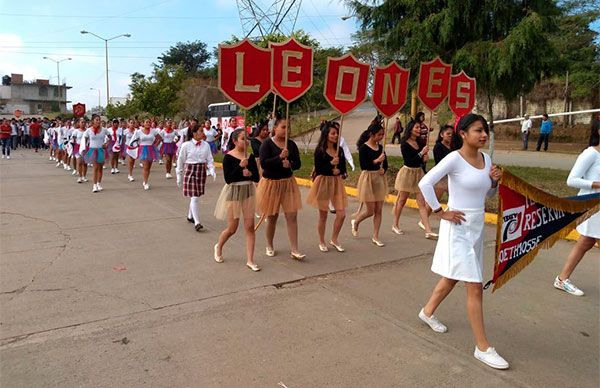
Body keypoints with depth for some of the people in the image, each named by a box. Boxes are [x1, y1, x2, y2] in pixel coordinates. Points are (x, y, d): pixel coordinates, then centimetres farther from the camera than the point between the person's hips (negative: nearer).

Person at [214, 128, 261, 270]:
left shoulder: (250, 157, 1)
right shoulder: (228, 157, -12)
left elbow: (257, 177, 0)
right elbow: (228, 179, -19)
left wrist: (249, 173, -20)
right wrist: (240, 166, -27)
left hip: (248, 192, 4)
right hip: (233, 193, -4)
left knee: (250, 227, 0)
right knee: (232, 229, 6)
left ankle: (250, 260, 9)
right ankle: (218, 247, 37)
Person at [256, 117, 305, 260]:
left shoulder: (291, 144, 3)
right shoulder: (267, 143, -9)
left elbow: (298, 163, 2)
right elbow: (263, 163, -20)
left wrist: (289, 164, -19)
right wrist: (280, 158, -27)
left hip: (288, 183, 3)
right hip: (271, 183, -3)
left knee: (292, 216, -3)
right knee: (272, 218, 10)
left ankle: (294, 250, 3)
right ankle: (269, 246, 31)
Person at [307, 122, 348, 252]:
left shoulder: (339, 150, 5)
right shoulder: (320, 151, -10)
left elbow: (343, 167, 7)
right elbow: (318, 169, -15)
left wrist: (339, 171, -14)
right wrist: (331, 164, -25)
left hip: (337, 183, 5)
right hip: (323, 182, -4)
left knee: (341, 214, 0)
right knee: (323, 216, 7)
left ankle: (334, 240, 20)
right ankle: (321, 242, 24)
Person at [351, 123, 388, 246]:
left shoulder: (380, 147, 7)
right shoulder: (364, 148, -11)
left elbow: (385, 163, 12)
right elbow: (363, 165, -19)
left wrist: (383, 169, -9)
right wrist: (377, 161, -24)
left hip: (380, 179, 6)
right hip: (368, 178, -6)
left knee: (378, 210, 5)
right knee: (370, 211, -2)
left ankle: (375, 237, 14)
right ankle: (355, 221, 29)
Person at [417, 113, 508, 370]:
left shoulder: (486, 159, 6)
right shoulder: (454, 158, -16)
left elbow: (488, 194, 17)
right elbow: (425, 183, -21)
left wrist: (495, 181, -4)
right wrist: (440, 212, -18)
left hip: (476, 226, 8)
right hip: (458, 226, -8)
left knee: (453, 277, 21)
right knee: (475, 286, -5)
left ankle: (428, 312, 43)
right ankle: (482, 347, 7)